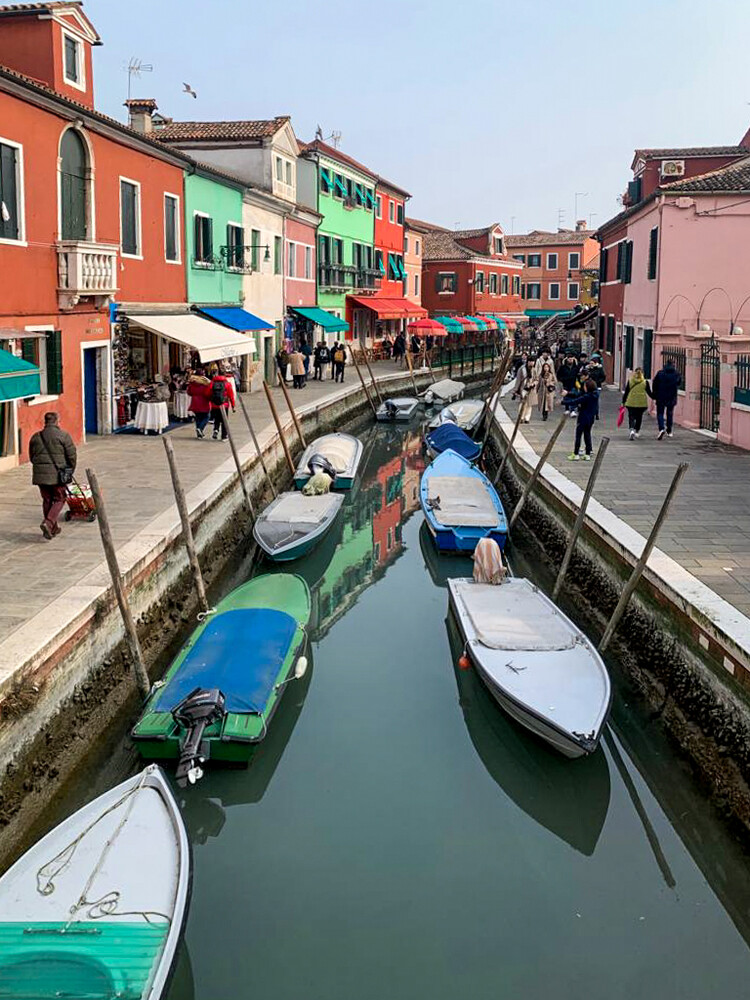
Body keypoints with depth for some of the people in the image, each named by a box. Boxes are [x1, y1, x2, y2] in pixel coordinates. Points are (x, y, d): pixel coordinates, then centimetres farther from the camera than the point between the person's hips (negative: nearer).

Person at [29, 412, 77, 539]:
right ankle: (48, 523, -13)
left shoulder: (35, 437, 12)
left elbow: (32, 457, 17)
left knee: (47, 500, 14)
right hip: (57, 474, -5)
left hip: (40, 474, 5)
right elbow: (72, 455, -3)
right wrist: (70, 471, 11)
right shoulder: (63, 435, -4)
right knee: (59, 499, 6)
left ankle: (53, 528, 20)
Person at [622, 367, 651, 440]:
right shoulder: (645, 382, -3)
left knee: (631, 417, 2)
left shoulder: (630, 381, -1)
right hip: (642, 403, 0)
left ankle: (632, 430, -21)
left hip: (631, 403, 0)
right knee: (639, 417, 15)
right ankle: (637, 431, 21)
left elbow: (626, 392, 2)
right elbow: (649, 392, 4)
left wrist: (623, 401, 9)